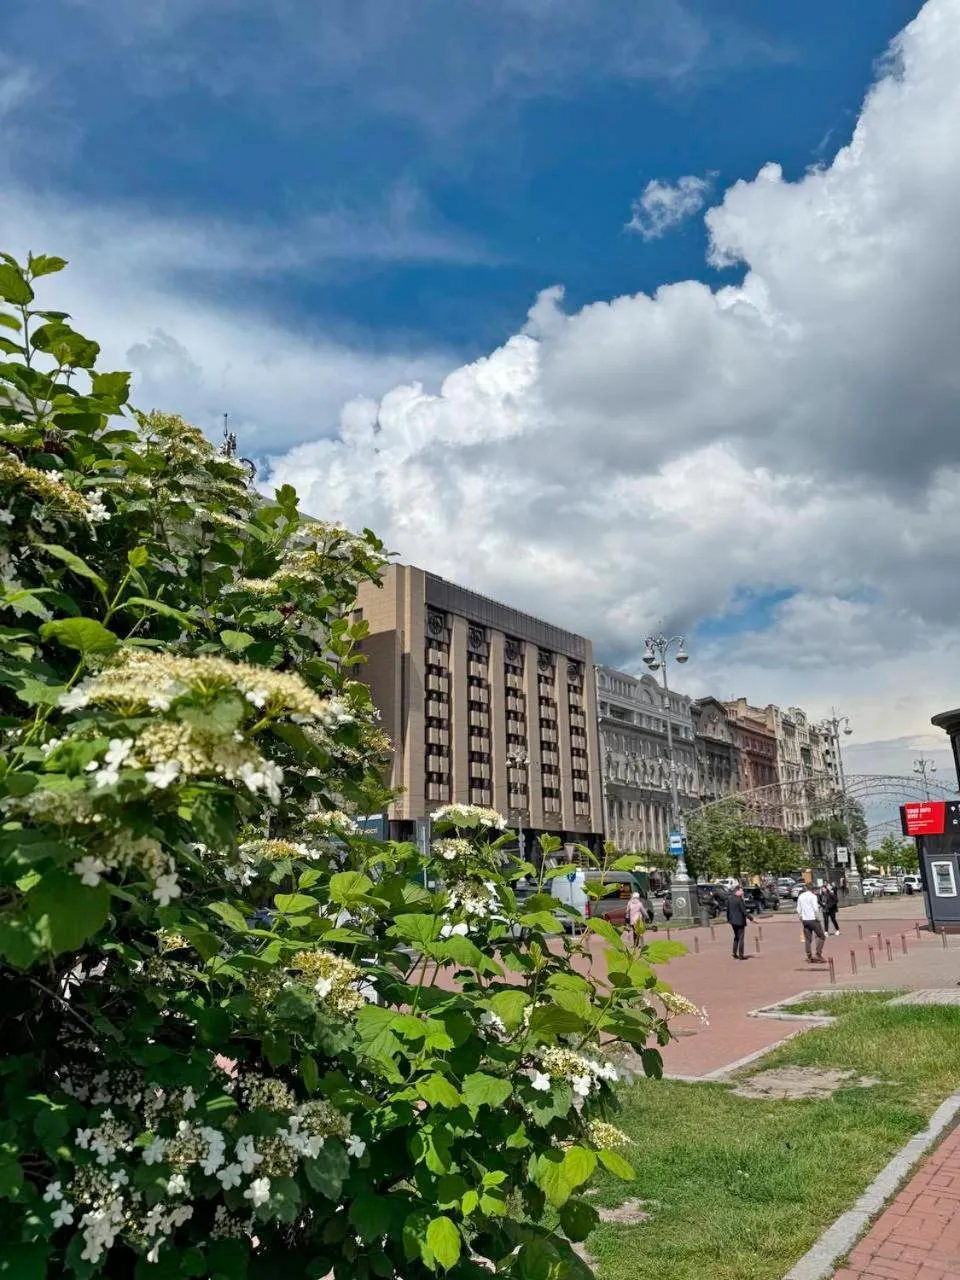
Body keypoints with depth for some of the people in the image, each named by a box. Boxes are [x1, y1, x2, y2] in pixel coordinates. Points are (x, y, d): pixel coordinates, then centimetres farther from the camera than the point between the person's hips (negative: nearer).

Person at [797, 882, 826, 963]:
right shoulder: (812, 896, -9)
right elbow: (816, 909, -18)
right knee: (821, 936, 7)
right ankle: (818, 954, -2)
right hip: (813, 919, -5)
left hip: (804, 920, 5)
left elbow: (798, 910, 10)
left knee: (807, 939, 8)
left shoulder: (800, 897, 8)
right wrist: (818, 919, -8)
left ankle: (809, 957, 9)